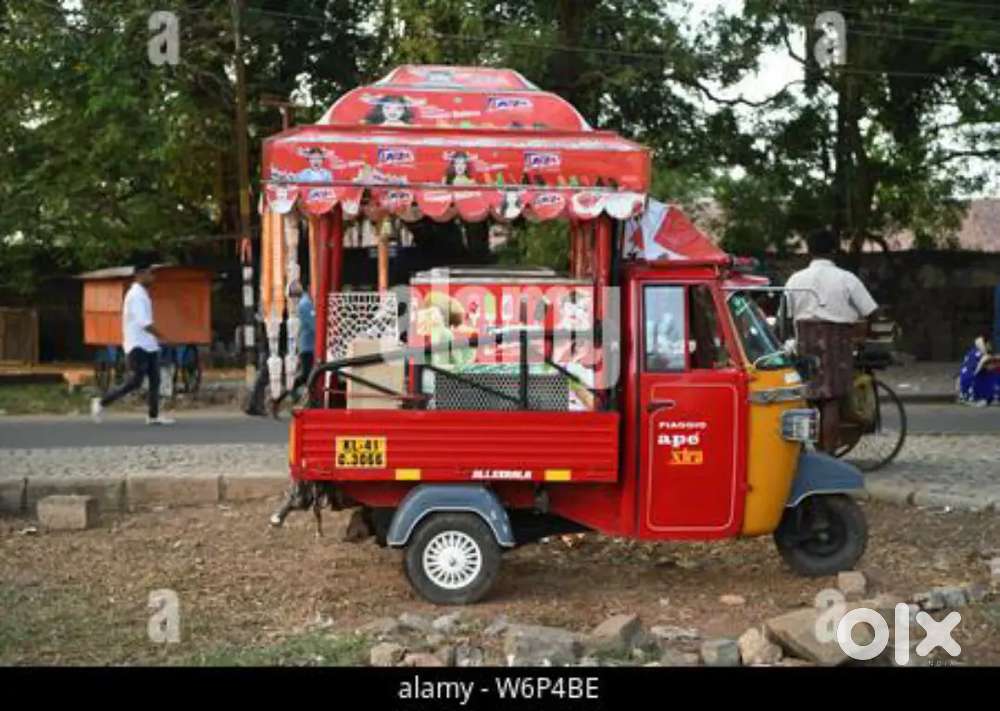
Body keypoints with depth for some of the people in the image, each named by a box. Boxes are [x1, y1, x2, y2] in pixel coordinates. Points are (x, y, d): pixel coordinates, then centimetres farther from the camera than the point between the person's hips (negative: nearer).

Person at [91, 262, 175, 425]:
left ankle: (153, 416, 10)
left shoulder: (142, 294, 16)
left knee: (155, 380, 6)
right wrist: (161, 336, -18)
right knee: (134, 382, -9)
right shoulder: (135, 295, -15)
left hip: (149, 346, 10)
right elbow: (144, 322, -22)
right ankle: (101, 403, 3)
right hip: (138, 346, -10)